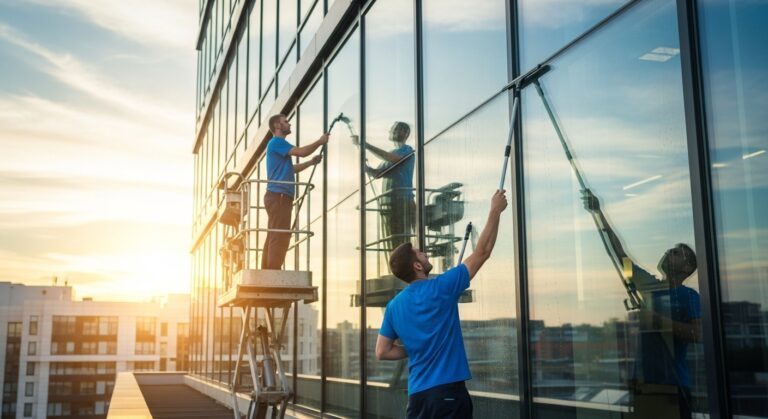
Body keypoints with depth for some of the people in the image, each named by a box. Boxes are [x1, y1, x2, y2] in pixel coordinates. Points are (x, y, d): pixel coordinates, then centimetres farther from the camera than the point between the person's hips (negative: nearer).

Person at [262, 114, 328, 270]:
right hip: (279, 195, -10)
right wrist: (320, 141, -3)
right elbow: (301, 152, -16)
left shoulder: (280, 145, 24)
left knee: (273, 237, 9)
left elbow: (290, 169, 27)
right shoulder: (276, 142, -7)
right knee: (279, 237, -12)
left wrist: (311, 162, 20)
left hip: (278, 196, 10)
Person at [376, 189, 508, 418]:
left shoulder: (394, 306, 7)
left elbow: (382, 352, 10)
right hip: (449, 390, -6)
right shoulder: (442, 287, -9)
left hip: (417, 393, 6)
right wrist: (495, 210, 6)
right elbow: (482, 252, -3)